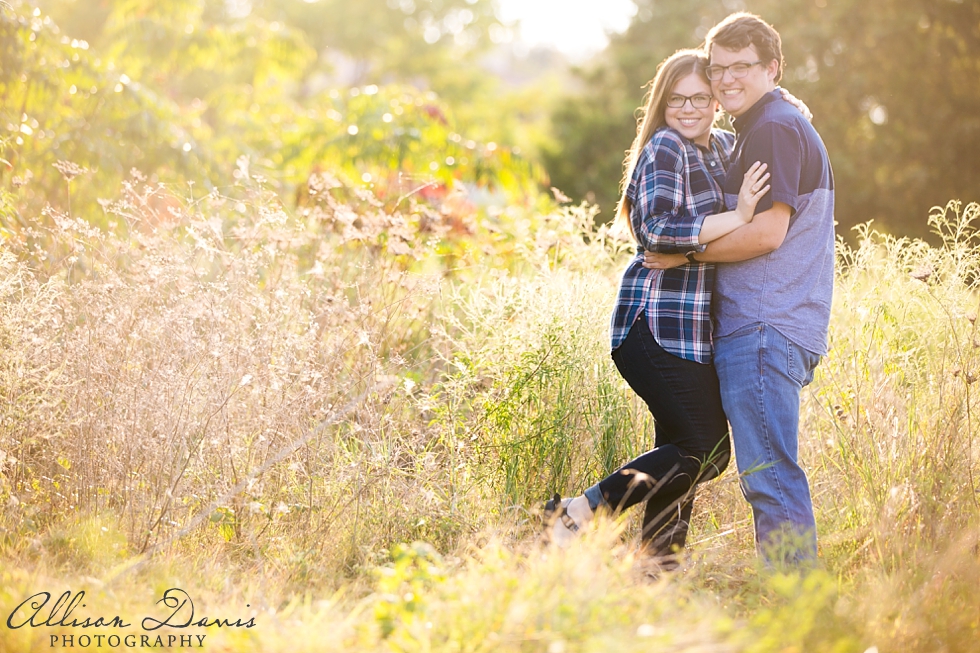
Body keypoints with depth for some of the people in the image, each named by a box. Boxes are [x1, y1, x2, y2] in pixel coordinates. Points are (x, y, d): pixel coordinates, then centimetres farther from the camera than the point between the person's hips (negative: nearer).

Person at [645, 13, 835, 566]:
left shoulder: (774, 130, -10)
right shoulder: (785, 128, 24)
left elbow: (767, 232, -18)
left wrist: (686, 253, -9)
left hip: (763, 329, -11)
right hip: (763, 327, 11)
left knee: (769, 474, -11)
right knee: (774, 474, 13)